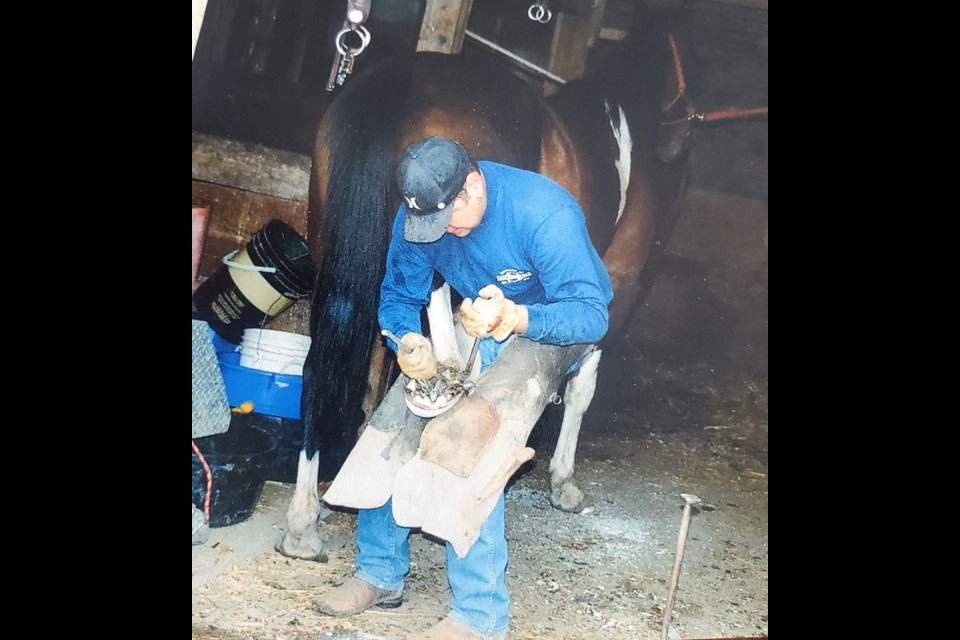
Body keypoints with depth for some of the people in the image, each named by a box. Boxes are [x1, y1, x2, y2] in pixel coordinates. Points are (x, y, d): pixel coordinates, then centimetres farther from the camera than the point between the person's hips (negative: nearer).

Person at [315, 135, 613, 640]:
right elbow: (399, 295, -4)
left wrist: (514, 318, -52)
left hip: (551, 329, -6)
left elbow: (592, 314, -33)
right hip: (477, 327, 6)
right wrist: (408, 342, -28)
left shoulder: (543, 213, -31)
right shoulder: (418, 215, -14)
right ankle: (380, 575, 13)